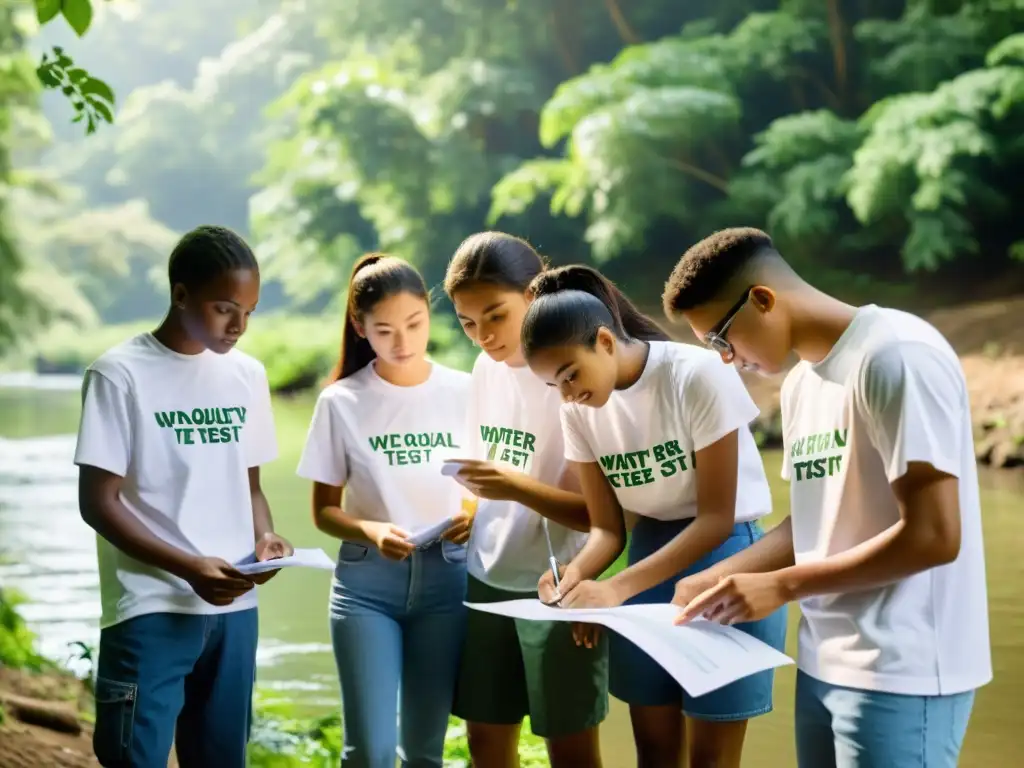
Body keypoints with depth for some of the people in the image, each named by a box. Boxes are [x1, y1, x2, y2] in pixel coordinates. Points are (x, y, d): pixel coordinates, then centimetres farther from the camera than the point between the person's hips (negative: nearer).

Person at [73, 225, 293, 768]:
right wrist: (188, 567, -19)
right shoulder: (121, 374, -8)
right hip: (151, 610, -5)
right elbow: (98, 502, -10)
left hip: (234, 607, 6)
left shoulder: (247, 374, 9)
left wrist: (264, 536, -5)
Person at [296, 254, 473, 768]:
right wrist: (372, 532, -18)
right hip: (366, 583, -1)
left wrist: (475, 518, -14)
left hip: (445, 579, 1)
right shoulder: (342, 402, -4)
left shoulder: (464, 393, 0)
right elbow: (324, 509, 2)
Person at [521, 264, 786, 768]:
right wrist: (577, 574, -21)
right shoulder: (578, 411, -2)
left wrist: (616, 588, -27)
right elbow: (608, 526, 2)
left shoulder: (696, 375, -20)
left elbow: (717, 518, -20)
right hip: (649, 558, 6)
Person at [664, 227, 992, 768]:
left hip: (900, 674, -8)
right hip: (824, 664, 8)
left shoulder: (895, 356, -15)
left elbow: (934, 536, -20)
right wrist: (718, 579, 5)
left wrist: (780, 586, -15)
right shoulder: (801, 382, 13)